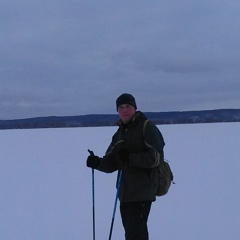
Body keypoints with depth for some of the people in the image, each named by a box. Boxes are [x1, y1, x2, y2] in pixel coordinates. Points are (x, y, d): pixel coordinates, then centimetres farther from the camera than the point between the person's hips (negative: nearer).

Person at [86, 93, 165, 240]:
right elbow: (111, 164, 11)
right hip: (125, 192, 8)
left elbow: (156, 157, -14)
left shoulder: (147, 128, -5)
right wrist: (97, 163, -9)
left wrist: (130, 157, -20)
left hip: (143, 190, -8)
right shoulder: (119, 134, 17)